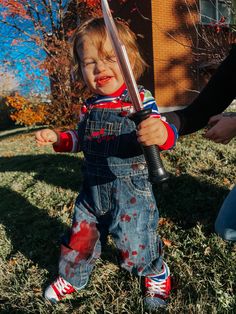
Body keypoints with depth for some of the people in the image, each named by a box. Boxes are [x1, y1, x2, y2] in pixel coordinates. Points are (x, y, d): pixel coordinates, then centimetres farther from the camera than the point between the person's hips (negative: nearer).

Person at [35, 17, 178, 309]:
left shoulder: (139, 98, -13)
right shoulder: (89, 106, 4)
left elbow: (166, 133, -20)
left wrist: (161, 133, -43)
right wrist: (58, 138, 3)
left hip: (130, 188, -5)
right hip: (93, 187, 6)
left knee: (135, 242, 3)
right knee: (79, 235, 17)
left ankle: (158, 275, 39)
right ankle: (72, 277, 48)